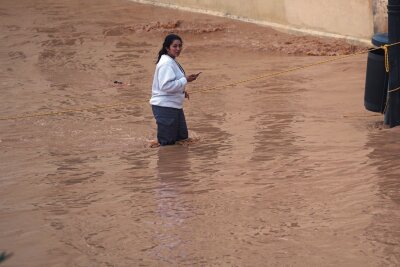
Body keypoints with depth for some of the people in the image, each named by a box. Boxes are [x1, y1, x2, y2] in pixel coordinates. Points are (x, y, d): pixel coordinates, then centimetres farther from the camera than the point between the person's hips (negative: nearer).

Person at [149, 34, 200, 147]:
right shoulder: (166, 63, -19)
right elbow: (166, 86, -27)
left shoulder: (172, 61, 12)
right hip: (165, 107, -10)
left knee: (182, 137, 19)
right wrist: (185, 80, -22)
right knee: (167, 141, -4)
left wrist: (182, 92, 9)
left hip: (174, 105, 10)